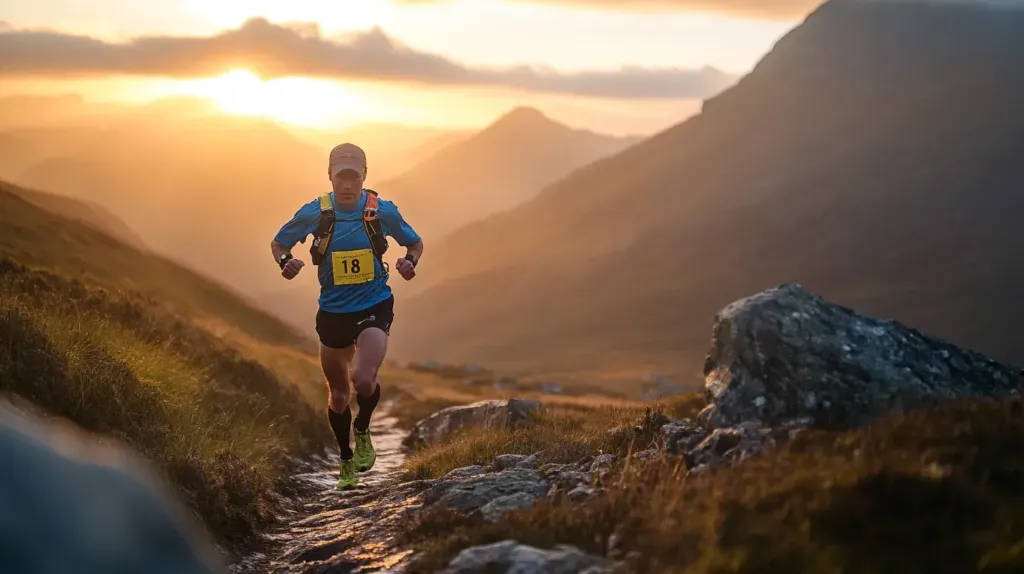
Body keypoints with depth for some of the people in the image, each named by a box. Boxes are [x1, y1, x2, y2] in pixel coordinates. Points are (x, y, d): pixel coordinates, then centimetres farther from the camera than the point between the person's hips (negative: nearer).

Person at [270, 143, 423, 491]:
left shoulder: (383, 211, -8)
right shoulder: (314, 213, -7)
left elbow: (415, 243, 8)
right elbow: (278, 243, 6)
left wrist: (410, 261, -15)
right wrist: (286, 261, -16)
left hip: (375, 308, -2)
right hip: (333, 313, 2)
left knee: (362, 379, -27)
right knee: (338, 395, 14)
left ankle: (363, 433, 6)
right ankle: (346, 462, 39)